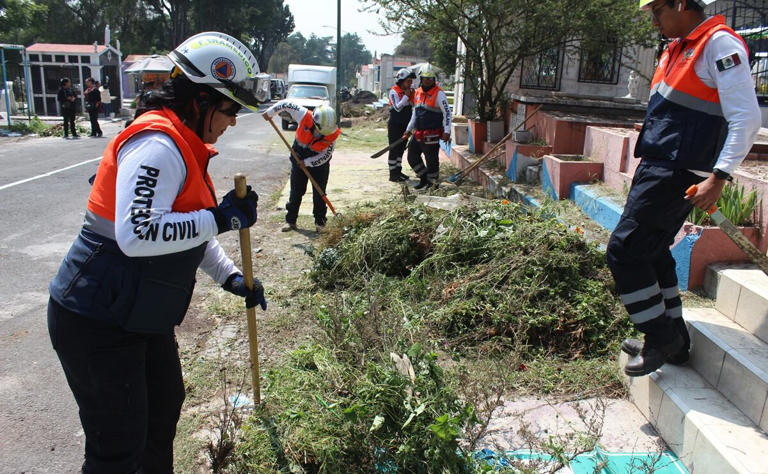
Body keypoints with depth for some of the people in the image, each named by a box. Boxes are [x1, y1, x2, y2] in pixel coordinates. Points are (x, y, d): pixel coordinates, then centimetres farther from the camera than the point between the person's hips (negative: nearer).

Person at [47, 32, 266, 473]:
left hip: (142, 315, 10)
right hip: (98, 323, -10)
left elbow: (186, 228, 17)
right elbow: (136, 234, -35)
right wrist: (220, 218, -28)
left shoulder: (185, 145, 10)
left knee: (165, 405, 26)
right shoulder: (157, 145, -23)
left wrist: (231, 276, 9)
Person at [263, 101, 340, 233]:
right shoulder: (304, 116, -28)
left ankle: (320, 222, 13)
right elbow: (287, 104, -14)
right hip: (299, 156, 1)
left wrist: (307, 162, -20)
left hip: (319, 161, -1)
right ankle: (290, 220, 15)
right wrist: (270, 113, -3)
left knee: (319, 193, 1)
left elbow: (326, 155, -16)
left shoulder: (333, 134, -25)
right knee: (296, 191, 6)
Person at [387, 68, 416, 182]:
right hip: (395, 125, -7)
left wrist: (413, 96, -7)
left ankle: (398, 171, 23)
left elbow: (413, 106, 9)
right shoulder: (394, 91, -12)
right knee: (394, 149, -3)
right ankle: (392, 174, 2)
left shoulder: (409, 91, 9)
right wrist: (406, 96, -20)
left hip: (405, 125, 7)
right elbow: (398, 107, -20)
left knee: (401, 148, 13)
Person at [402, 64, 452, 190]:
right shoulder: (418, 93, 13)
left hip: (432, 135, -7)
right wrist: (408, 130, 25)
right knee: (412, 157, 13)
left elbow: (447, 112, -13)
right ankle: (424, 178, 27)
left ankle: (432, 182, 15)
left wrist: (447, 131, -23)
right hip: (418, 134, 8)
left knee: (432, 160, 0)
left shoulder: (439, 94, -9)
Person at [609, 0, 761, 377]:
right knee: (652, 253, 15)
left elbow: (746, 118, -18)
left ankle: (662, 338, 3)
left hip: (677, 174, -10)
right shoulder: (678, 47, 18)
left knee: (624, 251, -11)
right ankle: (673, 340, 28)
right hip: (657, 168, 10)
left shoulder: (719, 44, -11)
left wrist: (718, 177, -25)